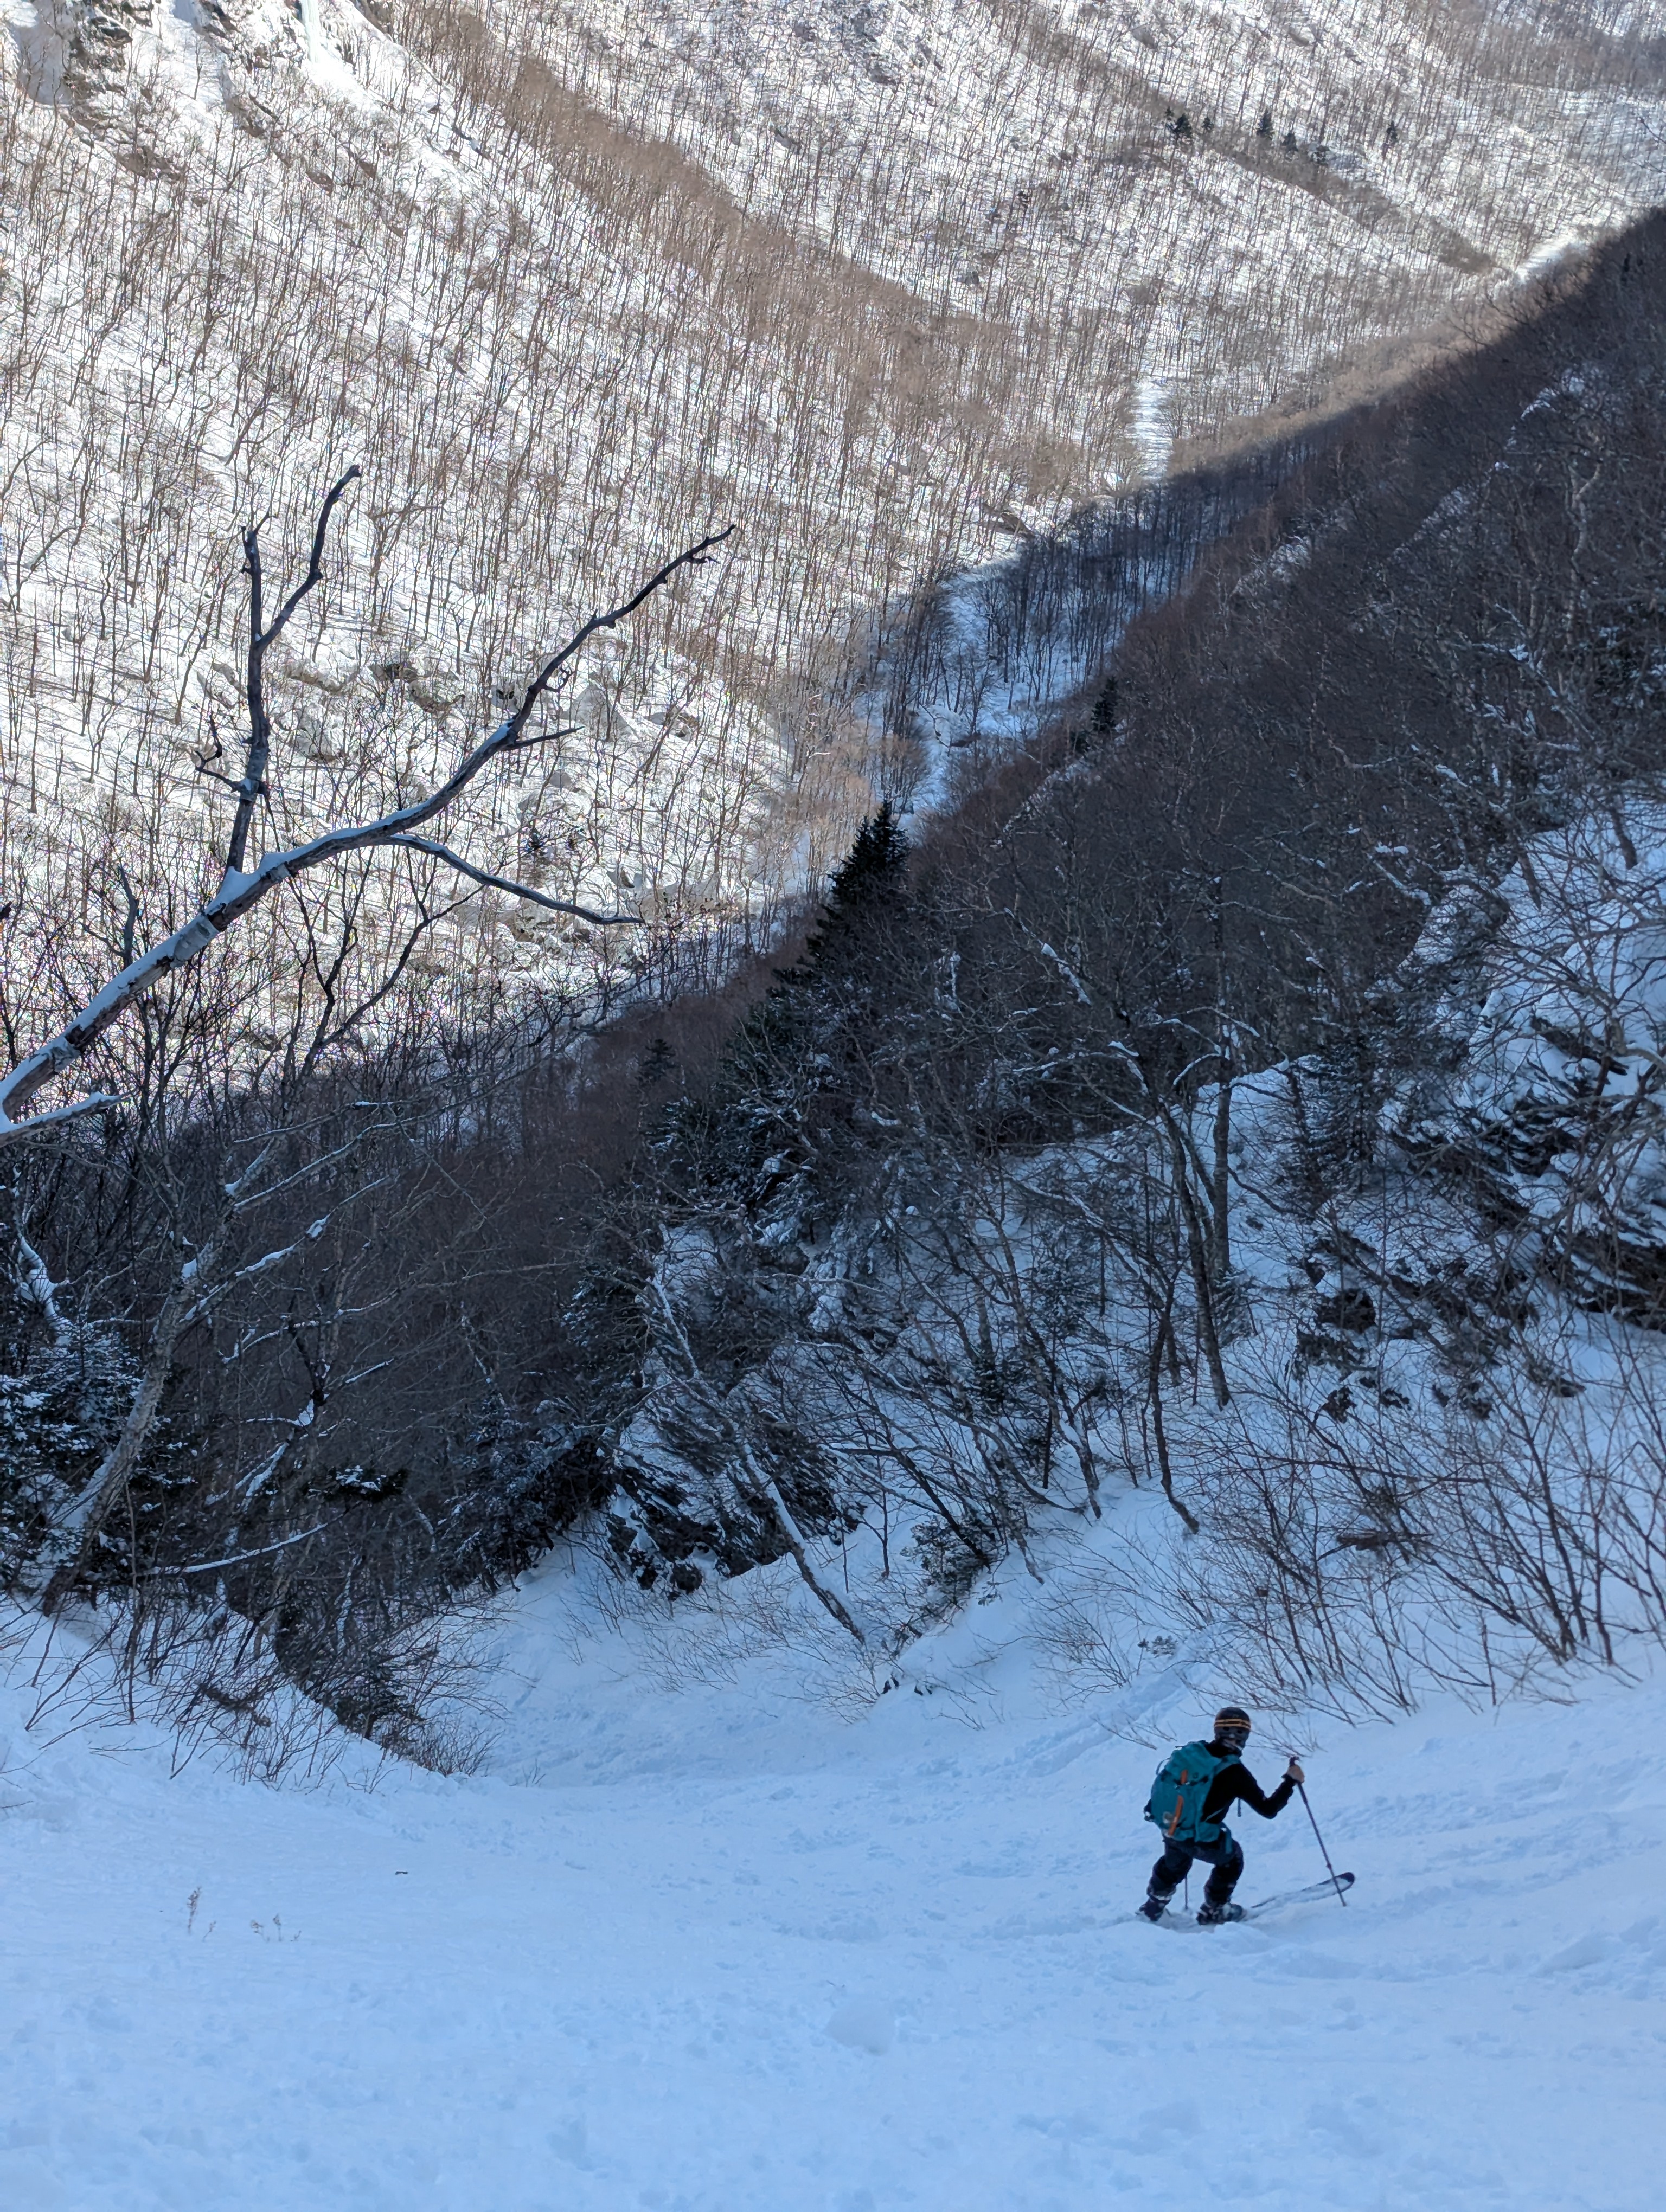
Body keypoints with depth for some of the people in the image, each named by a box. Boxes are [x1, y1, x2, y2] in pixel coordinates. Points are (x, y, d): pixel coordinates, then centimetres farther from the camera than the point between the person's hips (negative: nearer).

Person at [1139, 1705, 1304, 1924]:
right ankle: (1213, 1911, 35)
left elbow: (1162, 1786, 8)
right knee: (1231, 1858, 27)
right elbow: (1268, 1810, -12)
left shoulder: (1190, 1752, -5)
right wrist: (1291, 1781, -3)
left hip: (1168, 1829, 5)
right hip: (1200, 1840, -5)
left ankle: (1153, 1906, 51)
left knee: (1174, 1865, 37)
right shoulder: (1235, 1772, -19)